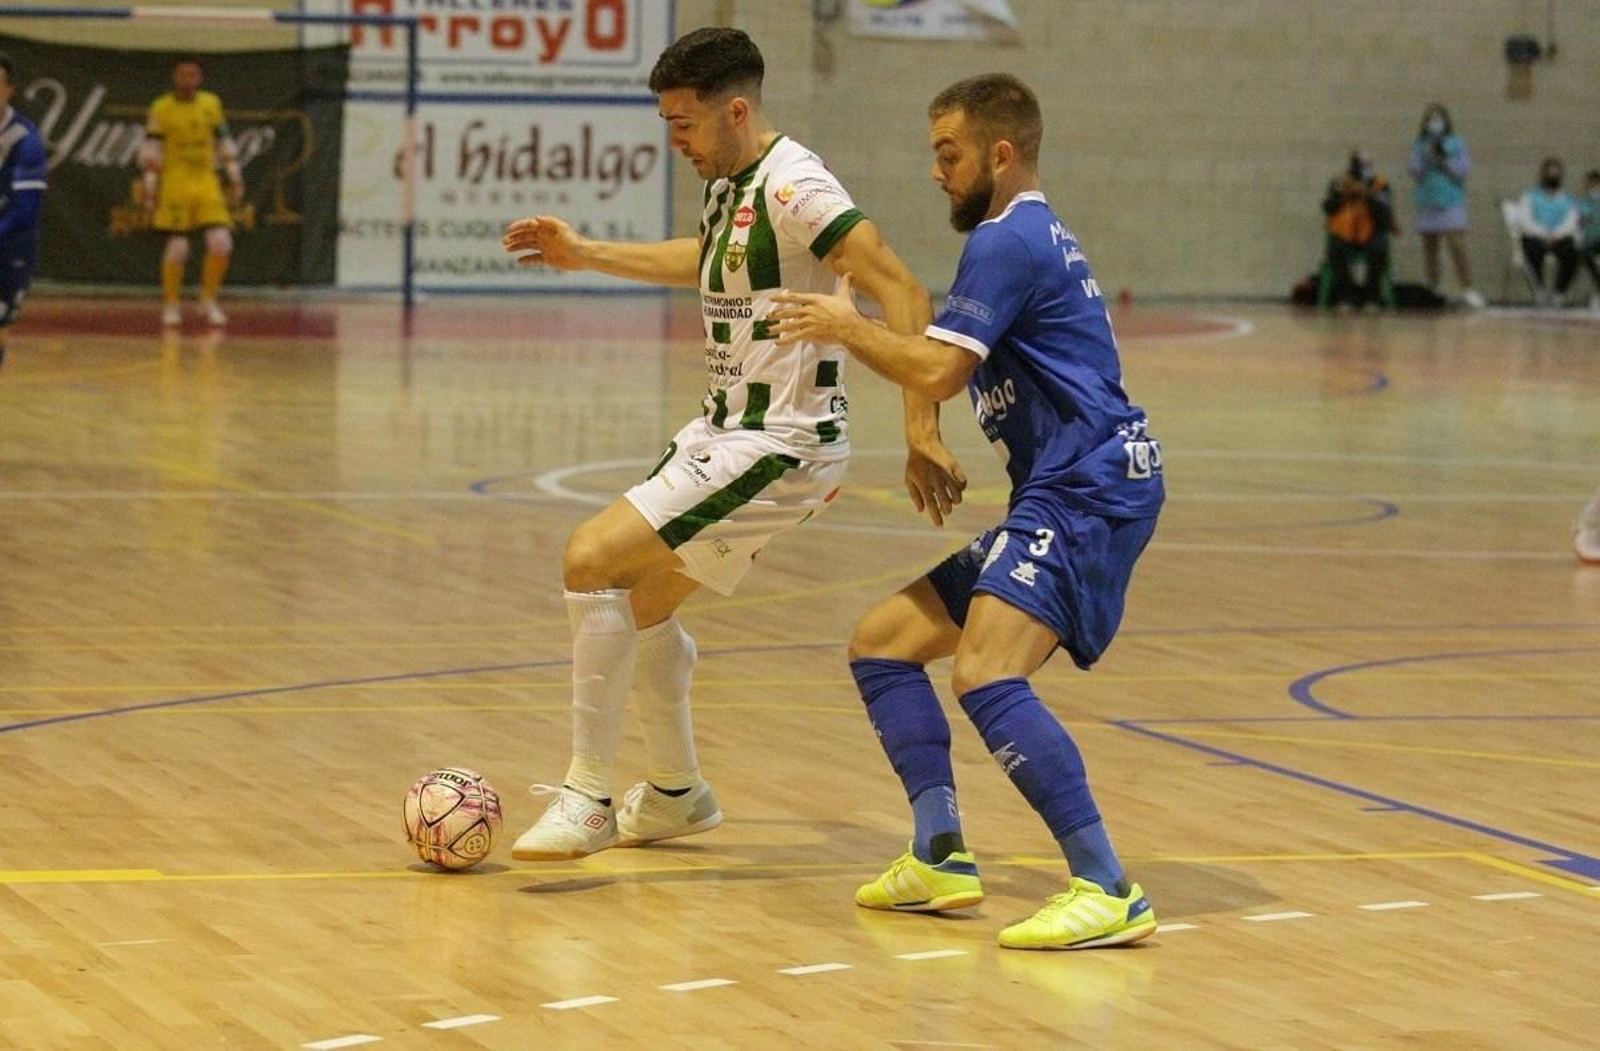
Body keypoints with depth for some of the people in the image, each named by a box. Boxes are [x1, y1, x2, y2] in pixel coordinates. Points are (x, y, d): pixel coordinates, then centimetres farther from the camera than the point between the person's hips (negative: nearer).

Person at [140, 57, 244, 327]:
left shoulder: (212, 104, 8)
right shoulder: (161, 108, -3)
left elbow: (224, 141, 14)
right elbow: (151, 148, -4)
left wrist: (235, 178, 11)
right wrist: (150, 184, -10)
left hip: (207, 183, 3)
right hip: (176, 183, -3)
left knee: (221, 243, -7)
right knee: (178, 246, -5)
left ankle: (209, 301, 10)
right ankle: (171, 305, 10)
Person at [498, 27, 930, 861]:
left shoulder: (792, 189, -20)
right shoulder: (731, 185, 9)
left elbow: (903, 294, -25)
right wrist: (585, 255, 33)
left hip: (779, 445, -10)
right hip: (725, 428, 10)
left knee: (591, 561, -16)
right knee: (643, 600, 20)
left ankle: (587, 800, -8)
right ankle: (676, 793, 38)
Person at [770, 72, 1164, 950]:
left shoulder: (1009, 240, -9)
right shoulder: (1034, 238, 23)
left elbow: (937, 369, -16)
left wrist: (845, 328, 0)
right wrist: (924, 438, 17)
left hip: (1088, 491, -11)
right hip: (1054, 501, 11)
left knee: (986, 675, -28)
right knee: (883, 640, 12)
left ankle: (1108, 892, -29)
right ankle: (939, 859, 5)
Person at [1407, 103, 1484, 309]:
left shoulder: (1456, 143, 3)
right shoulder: (1420, 145, 8)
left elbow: (1465, 170, -2)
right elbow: (1416, 172, 1)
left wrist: (1444, 160, -13)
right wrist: (1427, 156, -13)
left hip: (1451, 202, -3)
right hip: (1427, 204, 3)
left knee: (1457, 245, -14)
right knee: (1429, 247, 5)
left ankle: (1467, 289, -13)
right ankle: (1432, 290, 12)